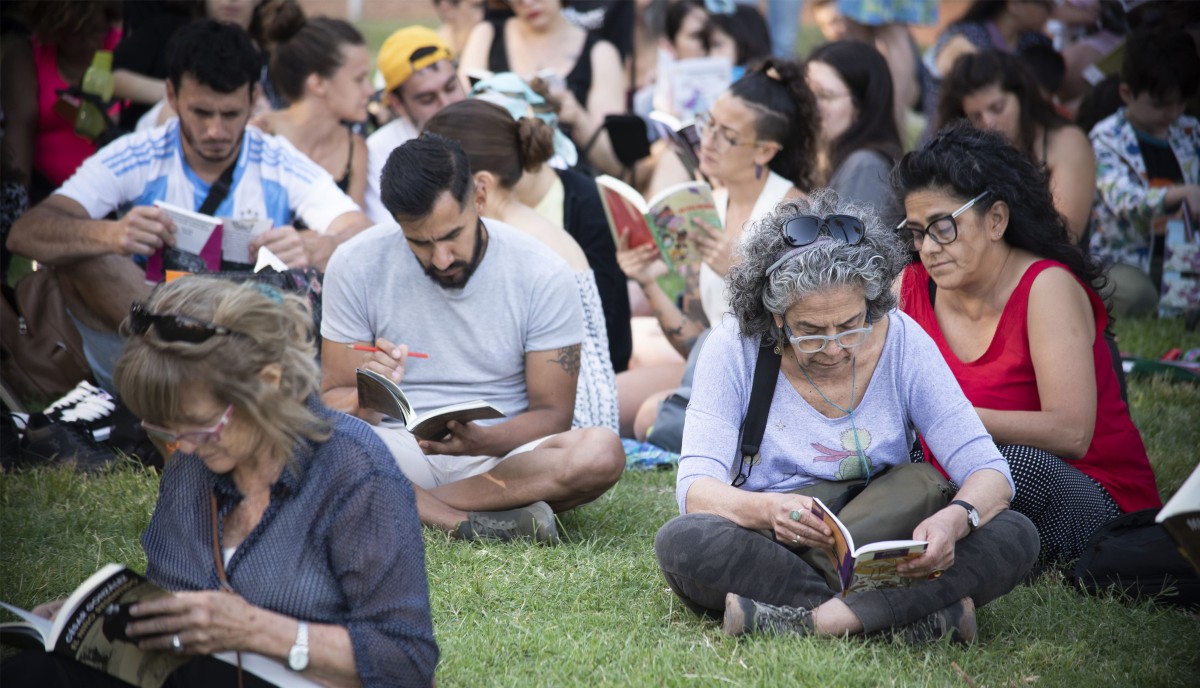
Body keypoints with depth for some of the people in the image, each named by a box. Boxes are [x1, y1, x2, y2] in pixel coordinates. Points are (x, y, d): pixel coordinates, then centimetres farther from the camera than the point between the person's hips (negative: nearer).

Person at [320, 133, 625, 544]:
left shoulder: (543, 275, -6)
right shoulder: (357, 267, -4)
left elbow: (552, 414, -4)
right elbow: (333, 399, 0)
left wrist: (482, 441, -25)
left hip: (500, 456, 0)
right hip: (395, 455, 0)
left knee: (602, 454, -32)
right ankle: (474, 522, -32)